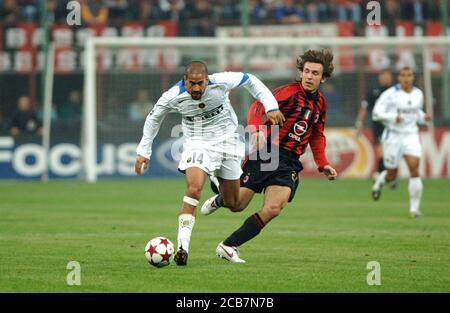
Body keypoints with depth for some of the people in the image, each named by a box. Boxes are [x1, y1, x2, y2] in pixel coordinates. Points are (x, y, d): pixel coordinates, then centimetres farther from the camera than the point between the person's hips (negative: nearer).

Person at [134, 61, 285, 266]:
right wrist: (143, 151, 2)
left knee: (233, 204, 8)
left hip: (227, 142, 2)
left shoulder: (221, 83, -22)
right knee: (193, 189, -28)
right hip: (197, 145, -2)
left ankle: (219, 199, 48)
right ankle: (183, 247, -28)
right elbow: (154, 118, 0)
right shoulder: (173, 97, -19)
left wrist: (271, 107, -7)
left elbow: (250, 81, -3)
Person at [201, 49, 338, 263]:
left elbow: (317, 137, 28)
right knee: (237, 204, -2)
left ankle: (228, 246, -5)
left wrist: (323, 165, 19)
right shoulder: (289, 92, -7)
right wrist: (257, 129, -38)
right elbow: (259, 106, -20)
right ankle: (218, 200, 38)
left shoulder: (320, 103, 14)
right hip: (266, 154, -5)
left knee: (273, 209, -16)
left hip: (289, 163, 5)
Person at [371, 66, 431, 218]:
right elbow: (376, 113, -11)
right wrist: (393, 117, -25)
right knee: (392, 175, 6)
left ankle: (414, 207, -8)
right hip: (393, 136, -3)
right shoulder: (390, 94, -11)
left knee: (414, 169, -15)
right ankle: (379, 182, 44)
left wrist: (423, 117, 0)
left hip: (411, 136, 3)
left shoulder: (418, 94, 5)